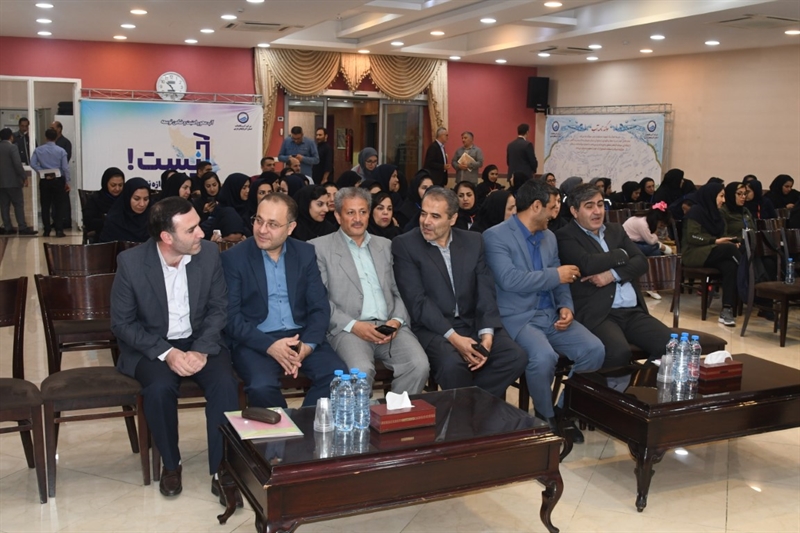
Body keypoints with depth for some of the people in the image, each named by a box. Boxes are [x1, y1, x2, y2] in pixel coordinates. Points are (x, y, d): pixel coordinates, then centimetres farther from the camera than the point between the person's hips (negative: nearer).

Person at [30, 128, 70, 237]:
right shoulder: (61, 151, -5)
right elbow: (65, 167, -7)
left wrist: (43, 173, -4)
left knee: (45, 206, 7)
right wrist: (67, 182, 0)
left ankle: (47, 230, 9)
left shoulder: (38, 150, 1)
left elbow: (33, 164, -9)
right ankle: (59, 230, -3)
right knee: (59, 205, 2)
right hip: (58, 180, -1)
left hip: (44, 181, 2)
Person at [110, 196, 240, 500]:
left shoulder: (209, 253, -9)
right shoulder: (130, 262, -15)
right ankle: (171, 465, -4)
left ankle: (221, 469, -11)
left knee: (225, 384, -26)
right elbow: (122, 323, -9)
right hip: (151, 345, -1)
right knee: (159, 388, -31)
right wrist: (165, 353, -20)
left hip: (199, 340, 2)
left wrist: (201, 350, -17)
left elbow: (218, 309, -1)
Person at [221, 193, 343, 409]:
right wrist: (268, 345, -20)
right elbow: (230, 316, -8)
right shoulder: (233, 257, -2)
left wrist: (307, 345, -14)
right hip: (255, 341, -3)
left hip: (300, 336, 3)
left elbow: (320, 307, 4)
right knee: (262, 387, -31)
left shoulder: (306, 253, 6)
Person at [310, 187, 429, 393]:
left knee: (419, 365, -24)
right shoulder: (320, 247, 7)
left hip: (389, 327, 4)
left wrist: (397, 320, -3)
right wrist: (353, 325, -13)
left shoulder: (385, 245, 21)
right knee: (361, 370, -33)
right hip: (348, 329, -4)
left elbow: (399, 291, 18)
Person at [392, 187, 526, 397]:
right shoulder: (405, 245, -4)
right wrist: (453, 337, -22)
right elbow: (417, 301, -12)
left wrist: (487, 334, -14)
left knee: (516, 357, -18)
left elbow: (486, 291, 3)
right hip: (432, 328, -4)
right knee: (453, 364, -33)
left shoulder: (473, 242, 8)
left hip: (473, 324, 4)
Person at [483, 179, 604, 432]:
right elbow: (508, 279, -22)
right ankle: (545, 416, -5)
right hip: (517, 317, -7)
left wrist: (566, 307, -4)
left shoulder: (549, 237, 16)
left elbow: (559, 282, 18)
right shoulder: (495, 236, -8)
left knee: (594, 349, -15)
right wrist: (556, 275, -16)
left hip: (550, 314, 7)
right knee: (544, 356, -33)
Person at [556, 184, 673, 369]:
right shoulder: (566, 236, 1)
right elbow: (588, 264, -16)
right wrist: (621, 254, 1)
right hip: (597, 314, -6)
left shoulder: (616, 230, 20)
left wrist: (613, 274, -10)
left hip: (633, 312, 6)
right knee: (619, 352, -35)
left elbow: (641, 262, 9)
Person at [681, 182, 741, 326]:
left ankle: (727, 310, -35)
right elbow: (692, 237, -15)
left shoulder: (714, 213, 18)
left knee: (730, 266, -29)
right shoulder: (696, 211, -5)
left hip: (712, 253, 6)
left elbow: (720, 236, 18)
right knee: (730, 248, -31)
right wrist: (715, 241, -21)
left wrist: (731, 242, -3)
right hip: (694, 253, -6)